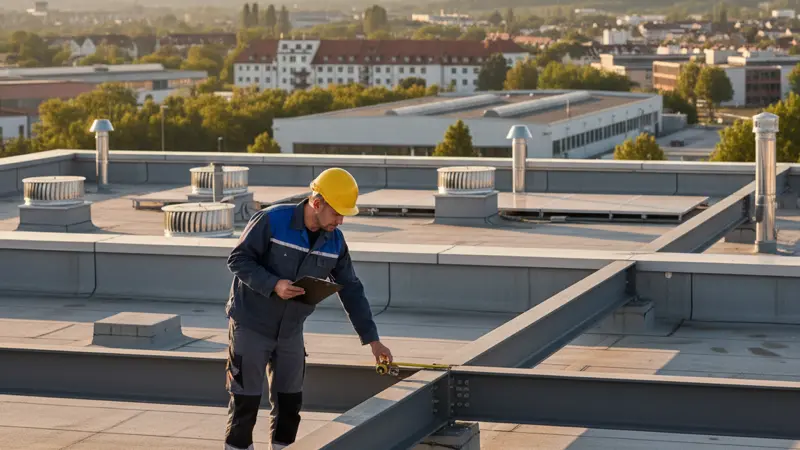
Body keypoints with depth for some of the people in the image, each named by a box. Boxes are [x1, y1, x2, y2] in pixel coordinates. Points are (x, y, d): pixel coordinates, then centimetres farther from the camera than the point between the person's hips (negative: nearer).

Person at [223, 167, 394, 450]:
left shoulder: (335, 241, -3)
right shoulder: (271, 220, -20)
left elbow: (351, 291, 3)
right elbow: (238, 259, -16)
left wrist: (372, 339, 1)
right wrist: (273, 285, -30)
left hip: (290, 330, 5)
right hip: (251, 325, -5)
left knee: (289, 400, 9)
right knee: (246, 399, -1)